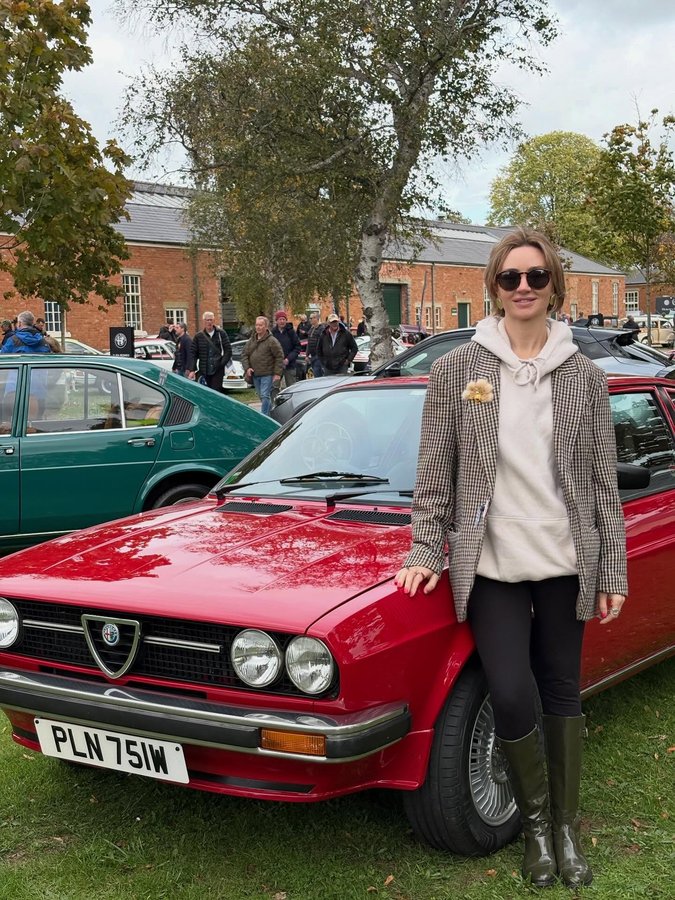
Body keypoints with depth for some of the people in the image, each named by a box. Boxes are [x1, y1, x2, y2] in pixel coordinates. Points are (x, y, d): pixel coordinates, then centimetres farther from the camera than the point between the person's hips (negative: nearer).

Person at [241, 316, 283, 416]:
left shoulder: (272, 341, -8)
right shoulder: (251, 341, 11)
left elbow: (279, 357, -8)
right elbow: (244, 355, 13)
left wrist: (277, 373, -13)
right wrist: (247, 368, -3)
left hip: (267, 374, -7)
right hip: (255, 375, 7)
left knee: (265, 396, -11)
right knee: (261, 396, 14)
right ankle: (270, 413, 27)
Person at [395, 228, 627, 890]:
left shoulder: (584, 378, 2)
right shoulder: (456, 370, -1)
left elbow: (604, 485, 4)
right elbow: (434, 474, 2)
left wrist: (612, 573, 2)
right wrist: (425, 554, -2)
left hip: (565, 562, 2)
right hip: (490, 564, -1)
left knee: (562, 692, 10)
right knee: (512, 698, -10)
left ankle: (566, 827, 27)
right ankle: (534, 818, 18)